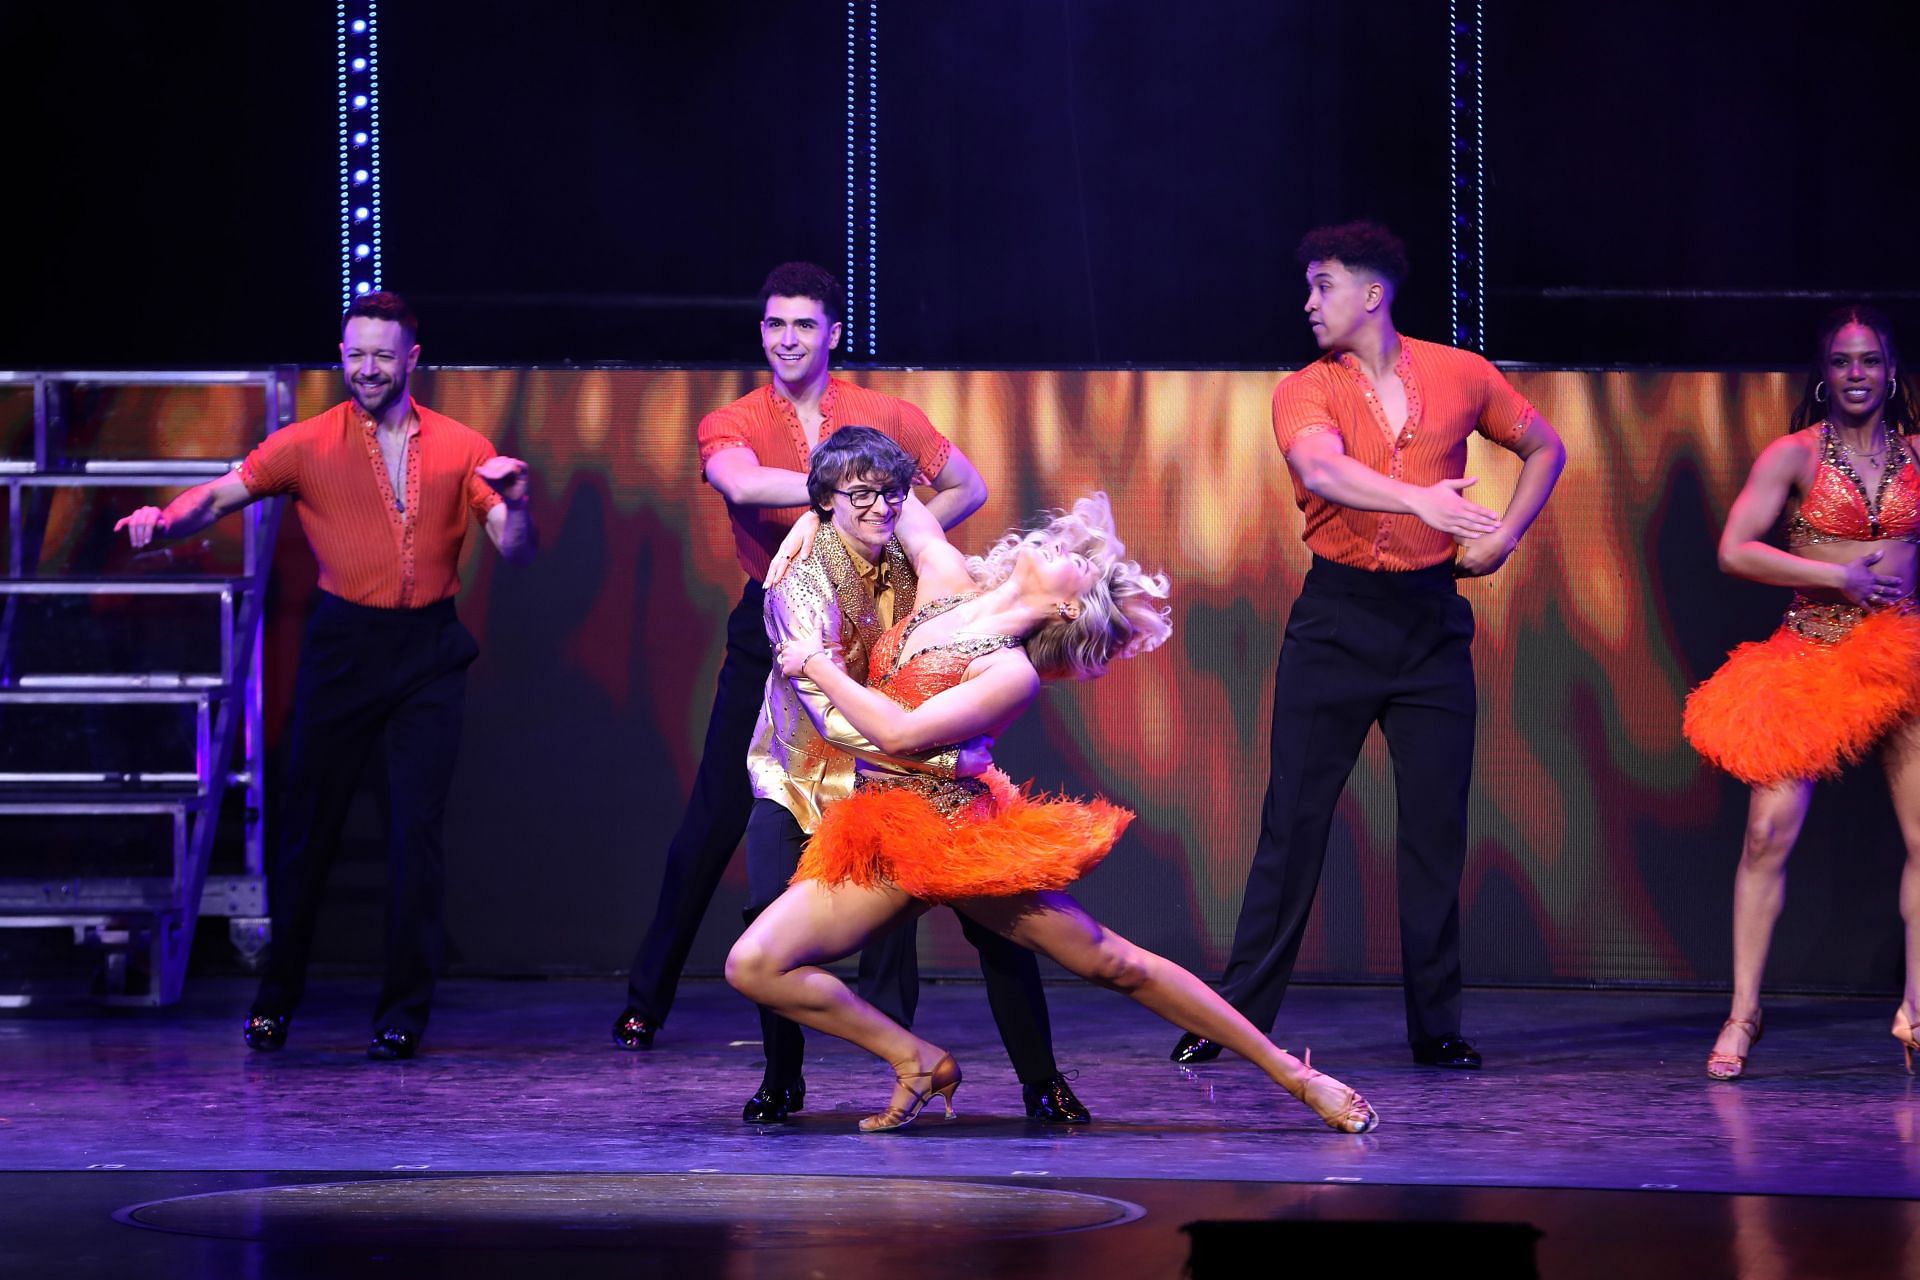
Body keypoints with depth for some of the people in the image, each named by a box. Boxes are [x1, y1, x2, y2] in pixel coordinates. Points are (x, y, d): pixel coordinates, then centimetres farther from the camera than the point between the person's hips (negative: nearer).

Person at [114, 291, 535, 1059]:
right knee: (308, 822, 3)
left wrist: (515, 502, -19)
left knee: (417, 828, -3)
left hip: (429, 654, 0)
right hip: (343, 645, 0)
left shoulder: (460, 449, 5)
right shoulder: (309, 446, 2)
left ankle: (404, 1011, 3)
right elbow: (222, 495, -3)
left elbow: (517, 552, 3)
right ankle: (276, 999, 16)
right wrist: (164, 520, -24)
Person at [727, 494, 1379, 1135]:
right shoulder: (946, 581, 2)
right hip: (883, 839, 6)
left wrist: (817, 665, -15)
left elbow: (899, 732, -25)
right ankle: (916, 1061, 3)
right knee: (753, 965, -11)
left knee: (1111, 962, 0)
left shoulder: (1013, 673, -16)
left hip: (956, 834, -6)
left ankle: (1290, 1072, 10)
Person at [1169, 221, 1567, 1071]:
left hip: (1431, 619, 1)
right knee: (1293, 818, -1)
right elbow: (1322, 468, -24)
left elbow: (1545, 448, 20)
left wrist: (1505, 535, 6)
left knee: (1436, 824, 1)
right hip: (1335, 618, -1)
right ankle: (1237, 1014, 4)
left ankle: (1435, 1026, 7)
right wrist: (1418, 499, -40)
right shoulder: (1304, 393, -1)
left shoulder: (1460, 377, 5)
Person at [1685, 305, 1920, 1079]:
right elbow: (1734, 551, -8)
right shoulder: (1793, 456, -1)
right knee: (1769, 832, -9)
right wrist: (1837, 576, -13)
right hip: (1811, 655, -3)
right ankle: (1742, 1014, -1)